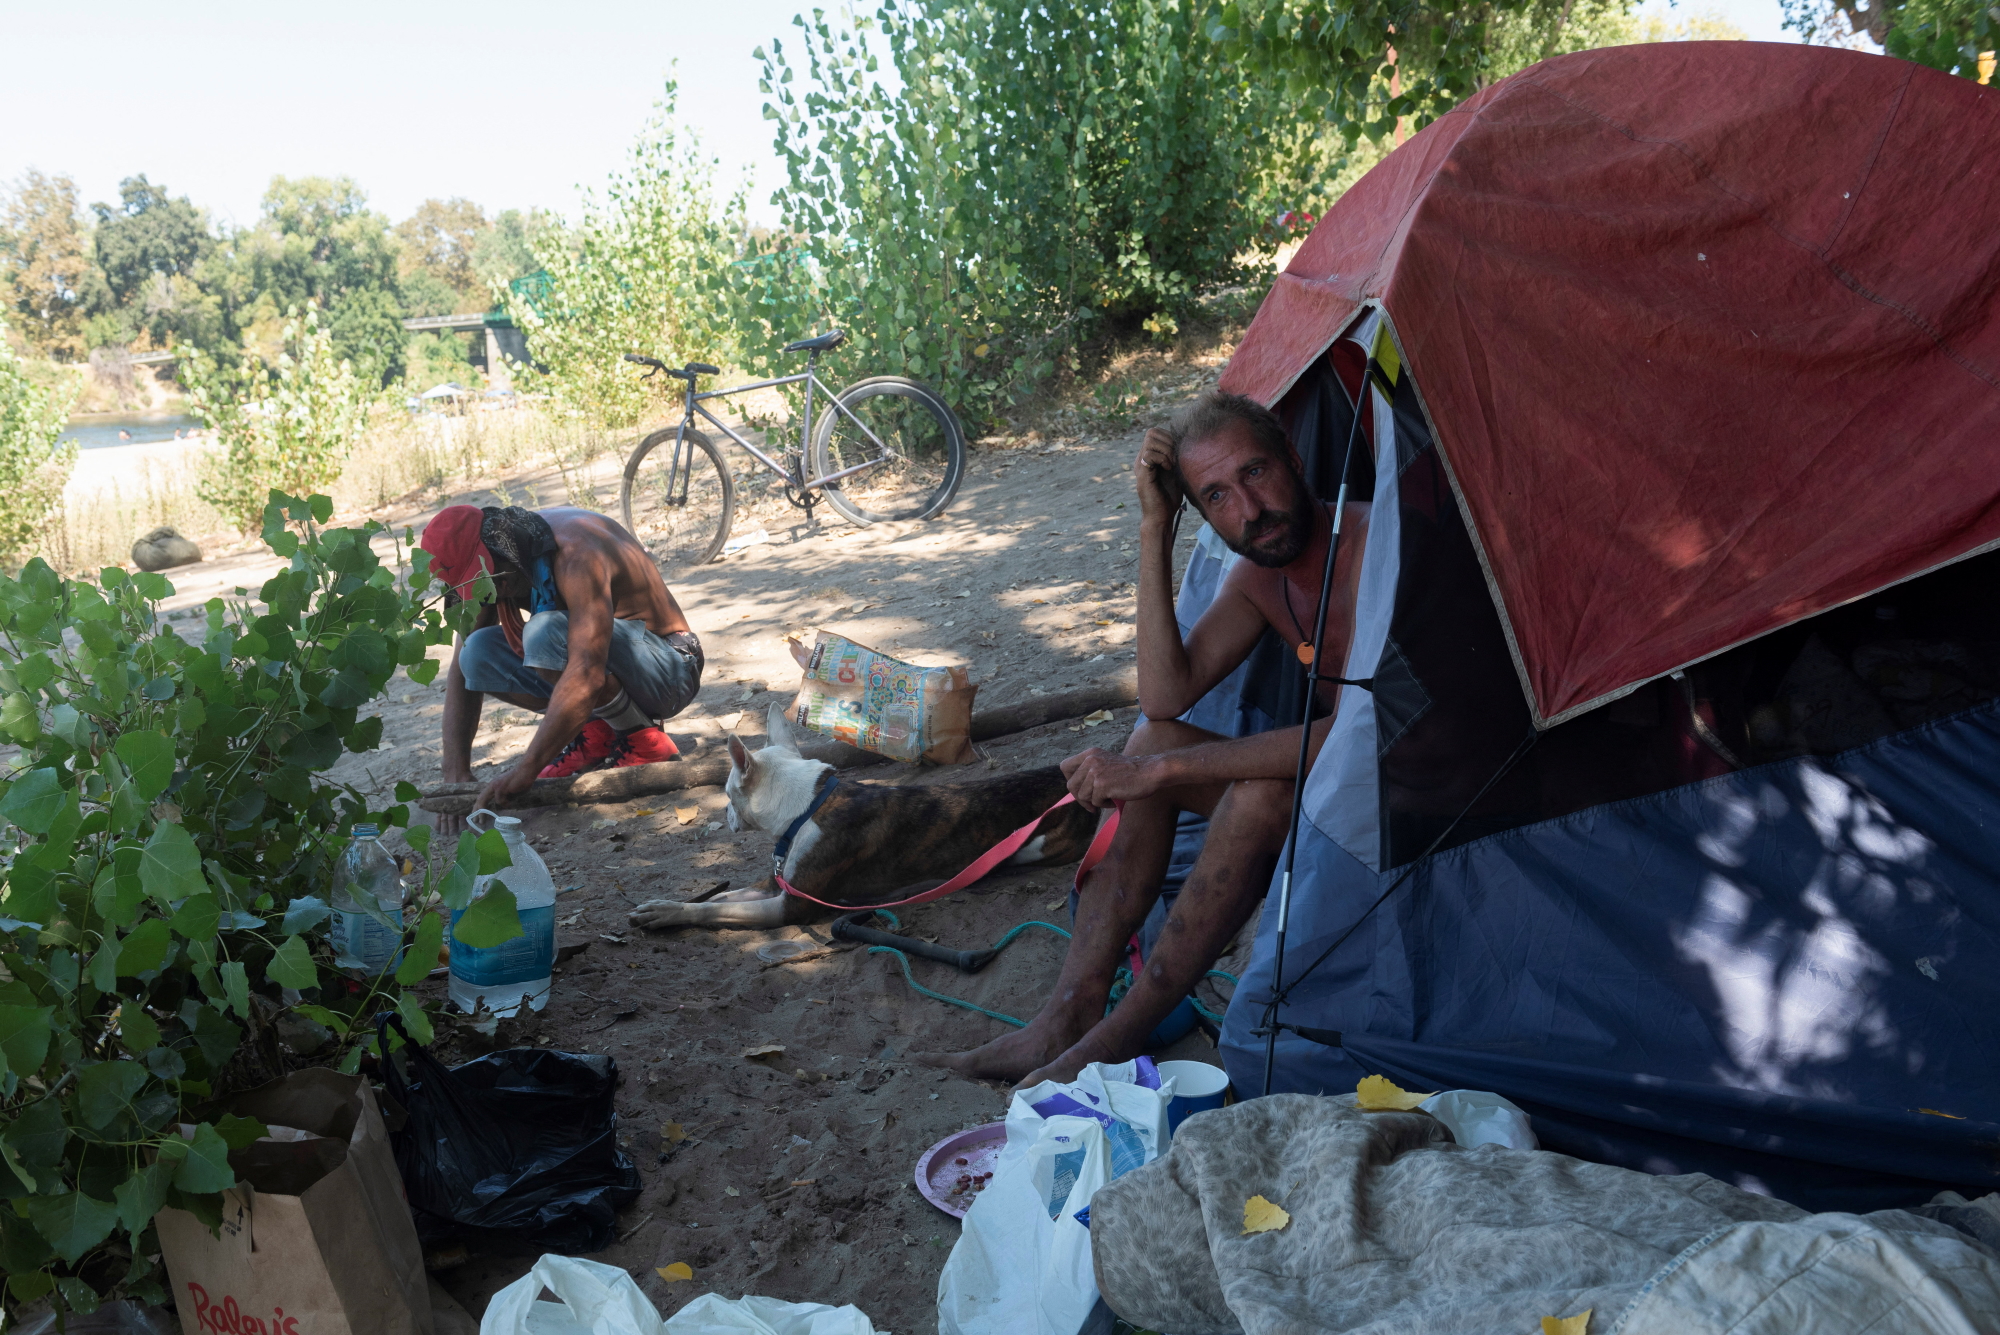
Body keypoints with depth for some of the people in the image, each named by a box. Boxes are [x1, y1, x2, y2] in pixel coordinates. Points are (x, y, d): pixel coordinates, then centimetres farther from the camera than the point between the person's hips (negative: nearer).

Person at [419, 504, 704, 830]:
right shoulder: (495, 569, -5)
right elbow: (462, 667, -4)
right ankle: (595, 732, 0)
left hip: (670, 670, -8)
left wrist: (524, 772, -40)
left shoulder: (575, 555, -29)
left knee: (546, 633, -34)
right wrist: (456, 774, -15)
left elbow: (587, 676, -39)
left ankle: (642, 738, -13)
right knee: (478, 652, -11)